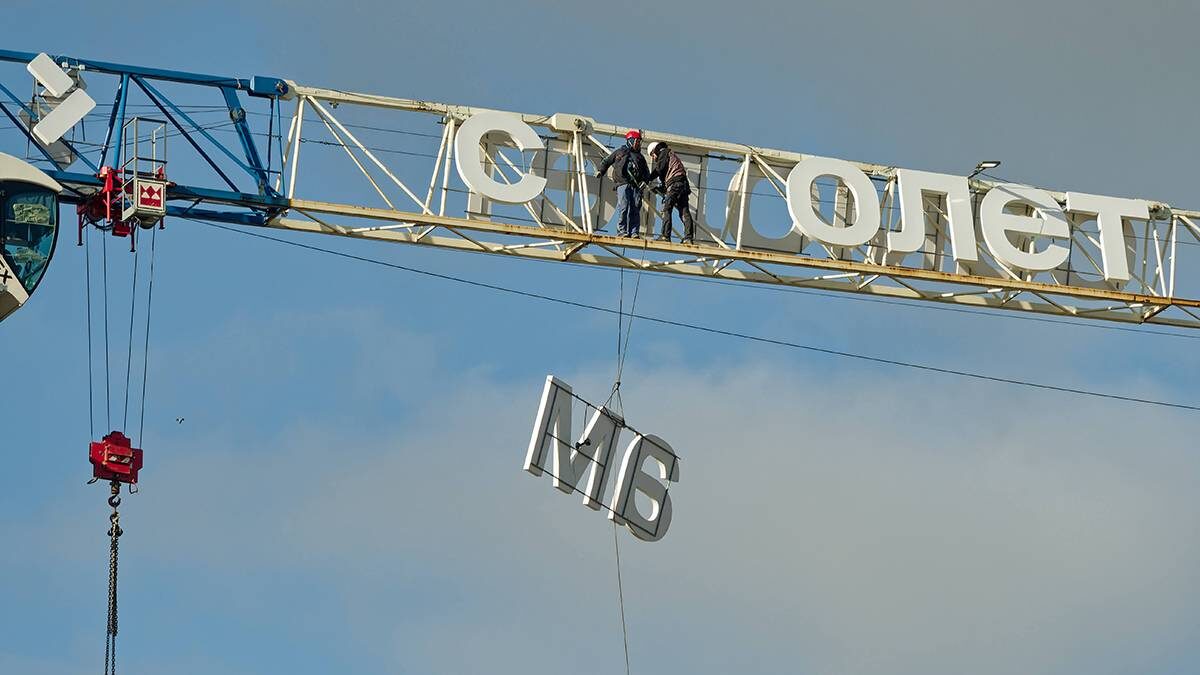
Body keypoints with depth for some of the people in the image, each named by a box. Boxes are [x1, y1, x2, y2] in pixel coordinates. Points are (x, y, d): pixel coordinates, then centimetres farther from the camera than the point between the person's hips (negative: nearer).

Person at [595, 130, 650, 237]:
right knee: (623, 208, -16)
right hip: (623, 184, -3)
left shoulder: (640, 157, 28)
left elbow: (646, 172, 21)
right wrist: (600, 170, 10)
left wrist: (645, 180, 1)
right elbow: (606, 162, 25)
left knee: (635, 209, -7)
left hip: (636, 185, 3)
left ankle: (634, 232, -10)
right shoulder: (619, 152, 20)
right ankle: (622, 231, -17)